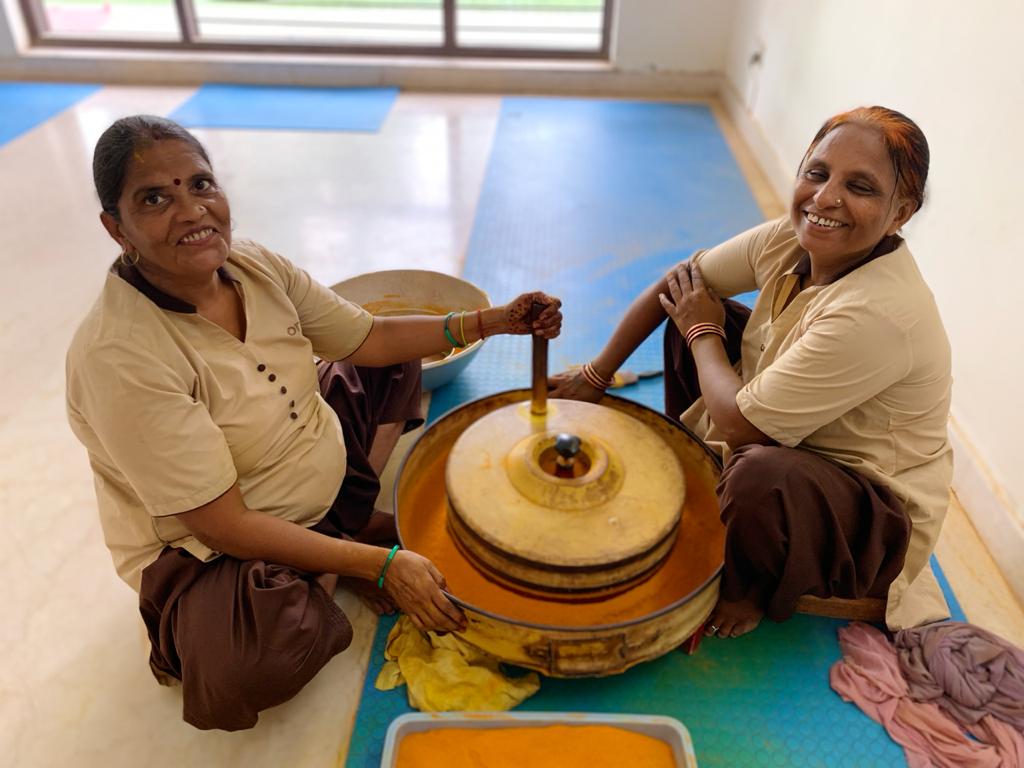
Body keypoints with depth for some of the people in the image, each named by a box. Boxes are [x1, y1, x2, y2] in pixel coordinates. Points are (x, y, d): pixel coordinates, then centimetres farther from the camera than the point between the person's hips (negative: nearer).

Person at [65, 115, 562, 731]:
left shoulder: (255, 266, -11)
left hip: (319, 477, 8)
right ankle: (345, 558, -2)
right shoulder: (118, 356, -31)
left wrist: (493, 322, -8)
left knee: (395, 364, 12)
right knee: (258, 659, -37)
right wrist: (379, 565, -30)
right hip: (207, 552, -7)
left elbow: (370, 339, 0)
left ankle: (351, 518, -2)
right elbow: (224, 525, -29)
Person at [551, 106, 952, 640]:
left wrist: (703, 333, -12)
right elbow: (675, 283, -3)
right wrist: (595, 376, -2)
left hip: (874, 520, -7)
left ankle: (747, 595, -6)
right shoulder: (790, 240, -13)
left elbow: (739, 422, -29)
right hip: (792, 445, 7)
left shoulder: (879, 314, -35)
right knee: (695, 305, 4)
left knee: (763, 473, -42)